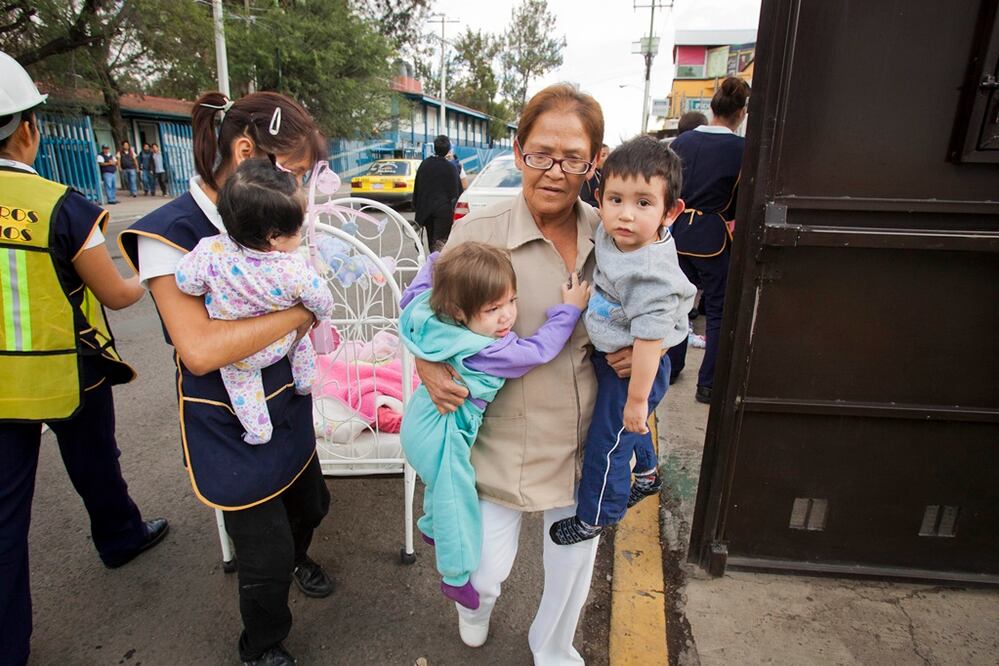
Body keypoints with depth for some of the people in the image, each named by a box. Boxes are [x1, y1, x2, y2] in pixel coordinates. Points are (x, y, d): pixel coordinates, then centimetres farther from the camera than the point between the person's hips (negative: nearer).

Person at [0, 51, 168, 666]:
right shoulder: (63, 207, -18)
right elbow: (116, 296, -8)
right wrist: (146, 283, 12)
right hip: (72, 379, -3)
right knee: (95, 466, 23)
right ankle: (121, 537, 50)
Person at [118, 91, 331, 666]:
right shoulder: (169, 233, -23)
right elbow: (199, 349, -33)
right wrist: (299, 310, -25)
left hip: (288, 408, 7)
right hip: (231, 430, -7)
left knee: (310, 504, 27)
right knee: (266, 556, 8)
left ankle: (297, 556, 61)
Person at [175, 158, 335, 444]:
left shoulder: (210, 252, -31)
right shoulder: (294, 270, -31)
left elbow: (186, 282, -16)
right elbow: (320, 299, -15)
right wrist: (323, 314, 8)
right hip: (280, 345, 0)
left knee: (240, 378, 27)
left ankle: (258, 430, 34)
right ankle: (305, 382, 46)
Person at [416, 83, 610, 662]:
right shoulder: (477, 231, -14)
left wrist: (636, 348, -8)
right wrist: (428, 366, -19)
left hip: (584, 434, 4)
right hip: (503, 435, -3)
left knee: (576, 556, 20)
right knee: (488, 569, 7)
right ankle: (478, 605, 51)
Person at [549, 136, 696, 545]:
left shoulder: (649, 274, -34)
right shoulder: (611, 235, -10)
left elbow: (649, 339, -30)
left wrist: (637, 398, -24)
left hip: (632, 369, -9)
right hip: (610, 357, 9)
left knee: (606, 445, 9)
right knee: (631, 427, 31)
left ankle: (594, 516, 33)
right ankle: (647, 474, 59)